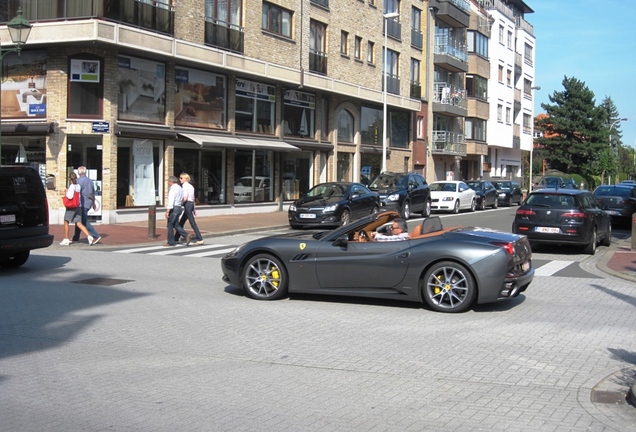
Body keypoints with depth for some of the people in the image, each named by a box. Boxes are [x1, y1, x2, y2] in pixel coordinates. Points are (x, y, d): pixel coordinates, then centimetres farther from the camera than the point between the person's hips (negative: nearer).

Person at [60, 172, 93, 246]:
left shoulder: (72, 187, -13)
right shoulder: (78, 186, 9)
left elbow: (70, 196, -23)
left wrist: (66, 192, -6)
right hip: (79, 206, 6)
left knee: (66, 222, 8)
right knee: (78, 223, 4)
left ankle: (66, 239, 12)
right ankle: (89, 236, -13)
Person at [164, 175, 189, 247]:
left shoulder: (173, 188, -14)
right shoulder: (179, 188, 16)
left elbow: (171, 200, -22)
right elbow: (182, 199, 20)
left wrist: (167, 211, -24)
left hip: (174, 208, -9)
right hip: (179, 207, 9)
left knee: (170, 225, -1)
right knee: (176, 225, 15)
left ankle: (171, 242, 3)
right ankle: (186, 236, 2)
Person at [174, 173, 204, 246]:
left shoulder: (185, 186, -10)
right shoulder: (190, 186, 17)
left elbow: (185, 198, -18)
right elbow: (193, 198, 18)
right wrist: (193, 209, 20)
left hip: (187, 204, -10)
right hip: (191, 204, 10)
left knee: (192, 223, -9)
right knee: (181, 222, 16)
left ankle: (200, 239, -11)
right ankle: (176, 239, 23)